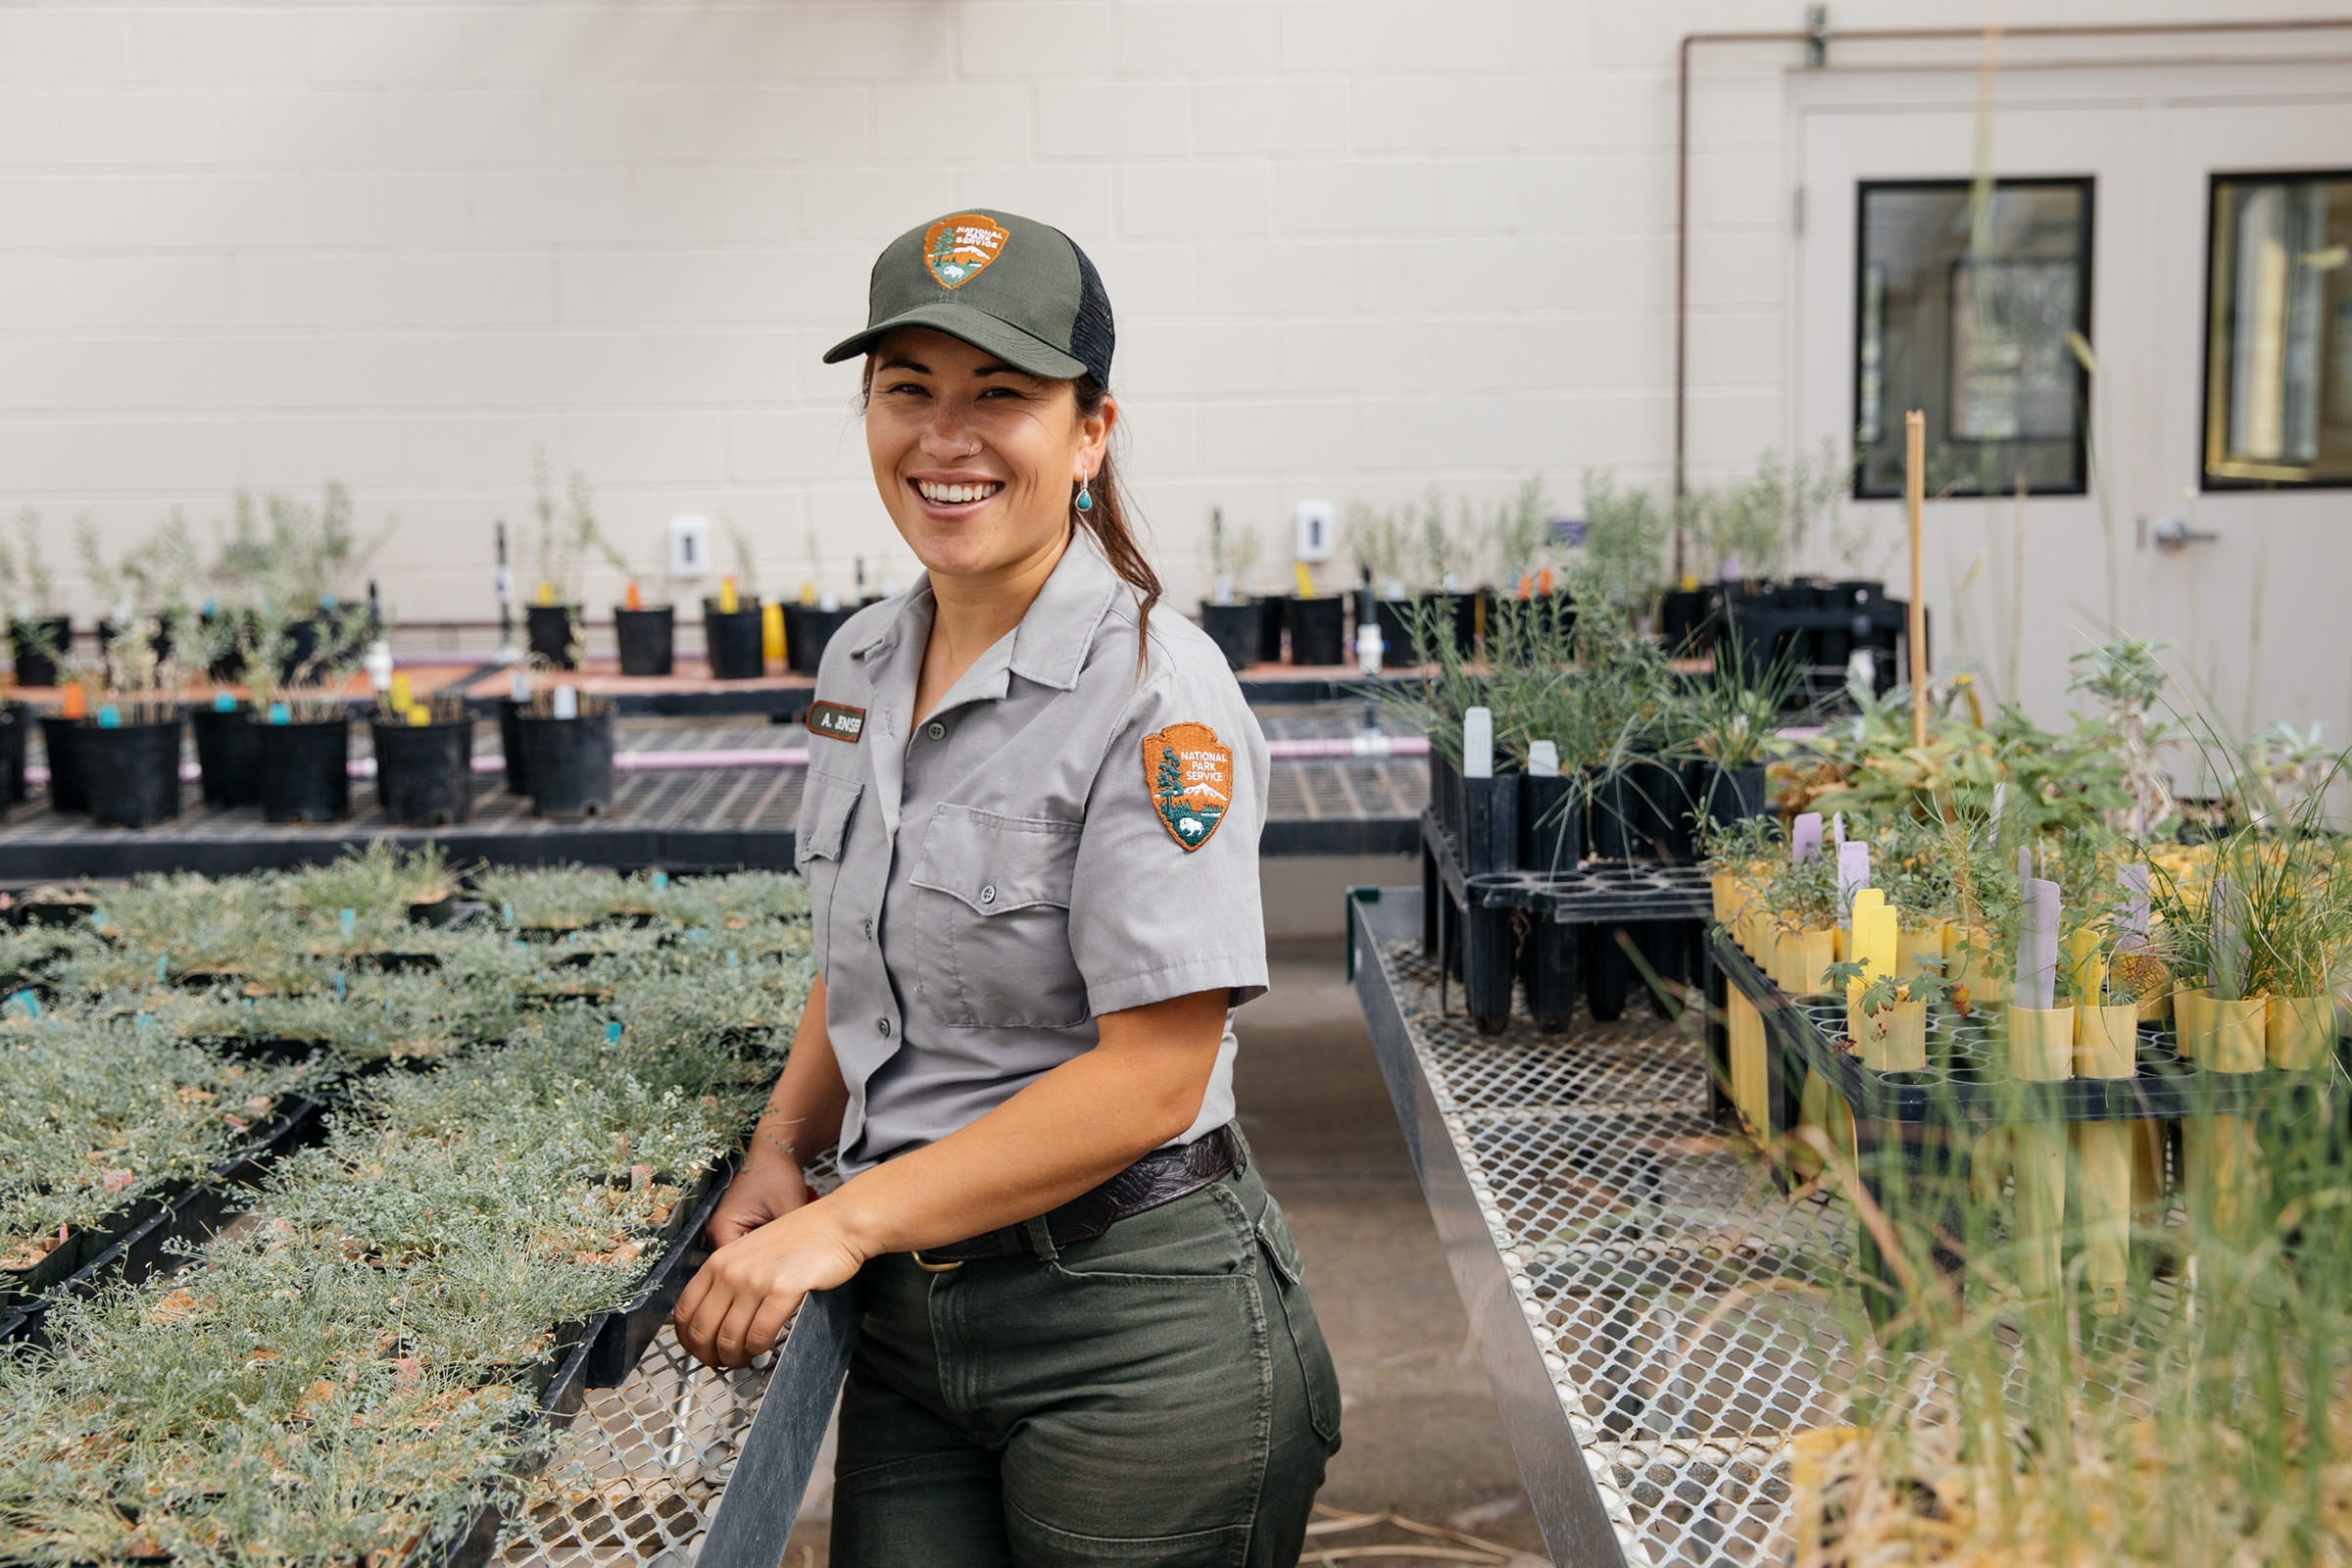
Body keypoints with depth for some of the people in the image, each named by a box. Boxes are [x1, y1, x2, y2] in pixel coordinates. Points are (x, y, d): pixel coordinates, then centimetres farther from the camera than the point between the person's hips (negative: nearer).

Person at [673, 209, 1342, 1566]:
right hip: (912, 1317, 6)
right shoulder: (862, 664, 7)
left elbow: (1150, 1076, -21)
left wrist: (845, 1222, -20)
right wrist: (786, 1146, 2)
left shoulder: (1157, 695, -17)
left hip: (1139, 1341, -6)